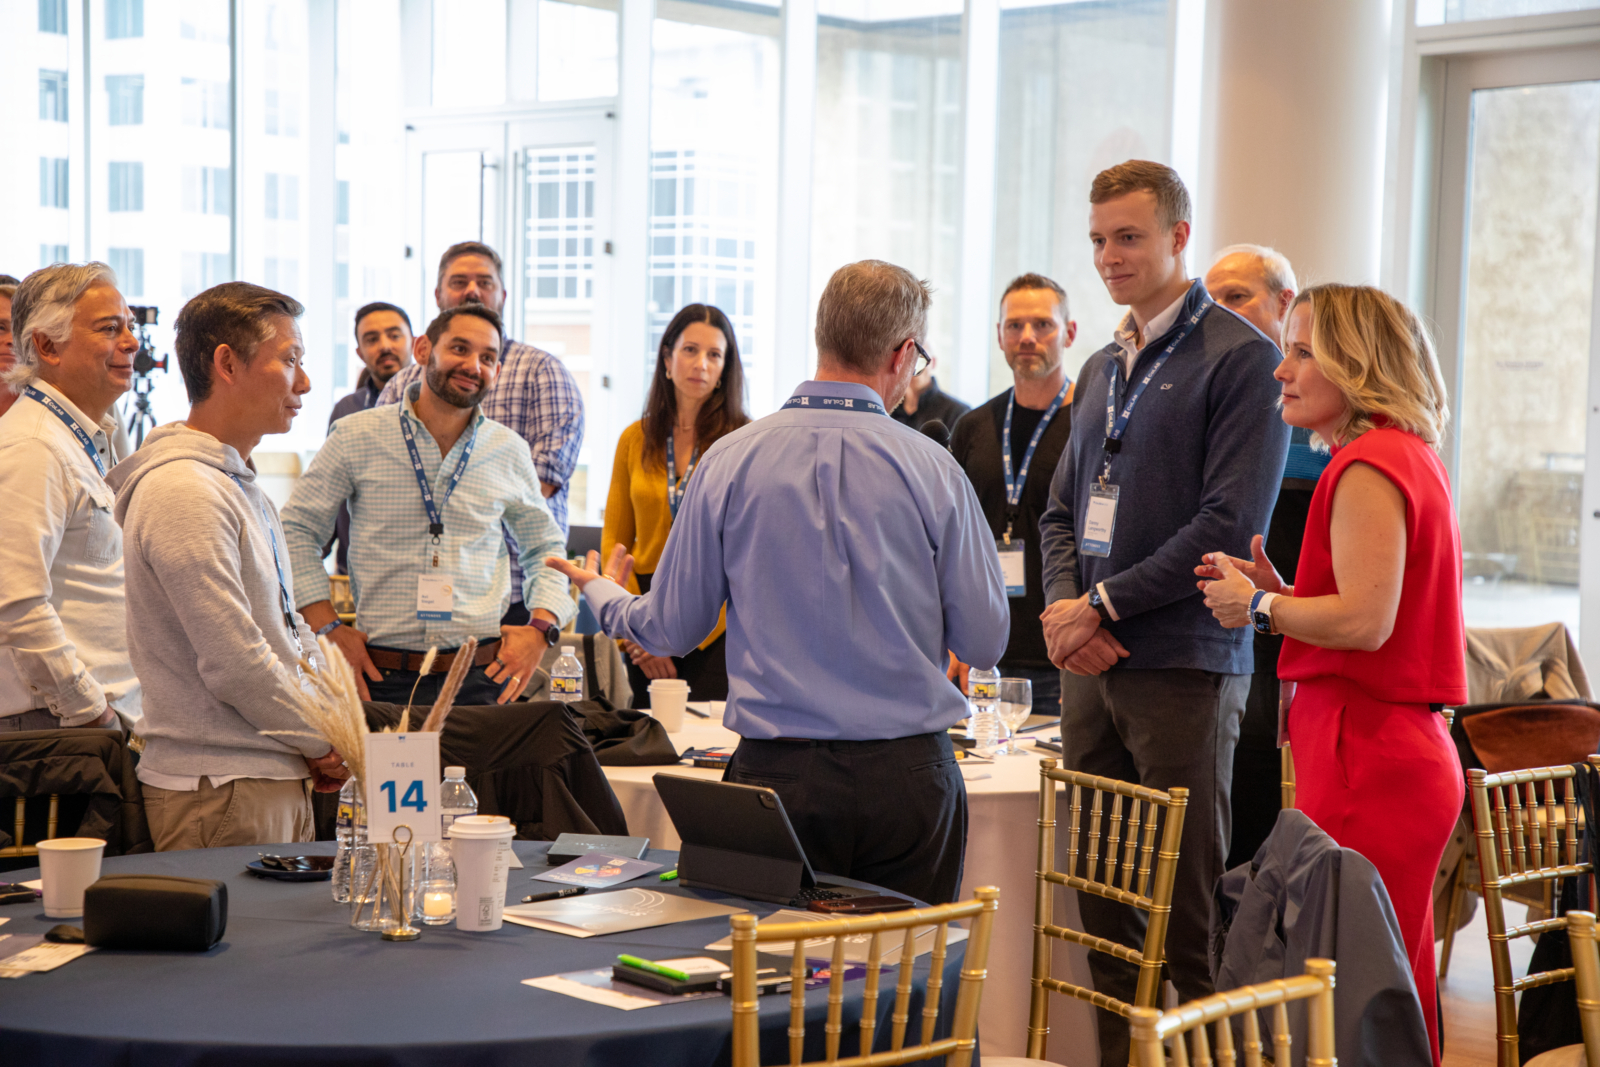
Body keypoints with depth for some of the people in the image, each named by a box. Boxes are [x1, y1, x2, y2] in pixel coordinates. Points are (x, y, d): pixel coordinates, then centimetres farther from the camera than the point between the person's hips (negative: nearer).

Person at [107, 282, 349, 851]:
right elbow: (235, 664, -21)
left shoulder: (242, 485, 18)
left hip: (279, 781, 10)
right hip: (222, 795, -10)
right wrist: (324, 742, -8)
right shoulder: (182, 491, -16)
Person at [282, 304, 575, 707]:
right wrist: (329, 629, -1)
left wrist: (541, 628, 4)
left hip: (482, 677, 2)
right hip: (383, 677, -2)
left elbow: (546, 548, 21)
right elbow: (297, 527, 8)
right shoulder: (356, 437, 1)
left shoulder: (509, 452, 8)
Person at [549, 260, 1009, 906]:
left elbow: (670, 630, 5)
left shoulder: (730, 460, -2)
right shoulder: (932, 469, -5)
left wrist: (600, 593, 27)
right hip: (908, 776, -1)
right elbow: (985, 644, -1)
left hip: (777, 773, 1)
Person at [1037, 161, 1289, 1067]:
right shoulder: (1103, 369, 18)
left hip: (1184, 668, -7)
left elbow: (1230, 523, -14)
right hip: (1091, 664, 7)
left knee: (1190, 911, -3)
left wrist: (1103, 604, -12)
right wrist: (1062, 605, 0)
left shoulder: (1240, 359, -6)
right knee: (1105, 908, 9)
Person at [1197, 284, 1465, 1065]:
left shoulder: (1370, 466, -12)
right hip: (1408, 747, 11)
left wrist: (1260, 606, -7)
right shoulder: (1410, 458, 19)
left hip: (1367, 762, -11)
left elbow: (1365, 620, -21)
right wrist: (1280, 590, 13)